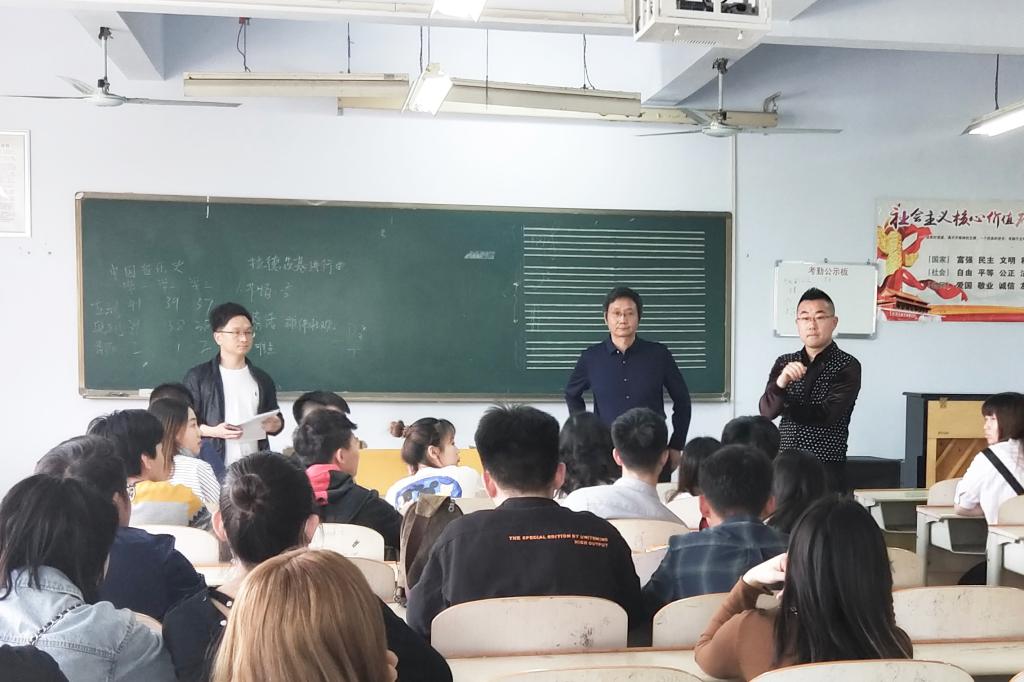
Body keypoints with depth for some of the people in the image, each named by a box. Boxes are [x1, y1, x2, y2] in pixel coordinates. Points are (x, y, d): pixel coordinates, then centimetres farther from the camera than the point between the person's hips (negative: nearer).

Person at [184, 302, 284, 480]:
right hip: (214, 469, -3)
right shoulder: (198, 377, 2)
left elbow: (277, 421, 21)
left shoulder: (262, 379, 15)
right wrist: (213, 431, -17)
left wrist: (274, 425, -2)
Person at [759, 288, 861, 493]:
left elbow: (826, 415, -14)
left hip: (826, 468, -3)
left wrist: (784, 407, -3)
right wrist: (781, 383, -24)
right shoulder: (784, 363, 9)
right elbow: (767, 411, -5)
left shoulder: (848, 366, -4)